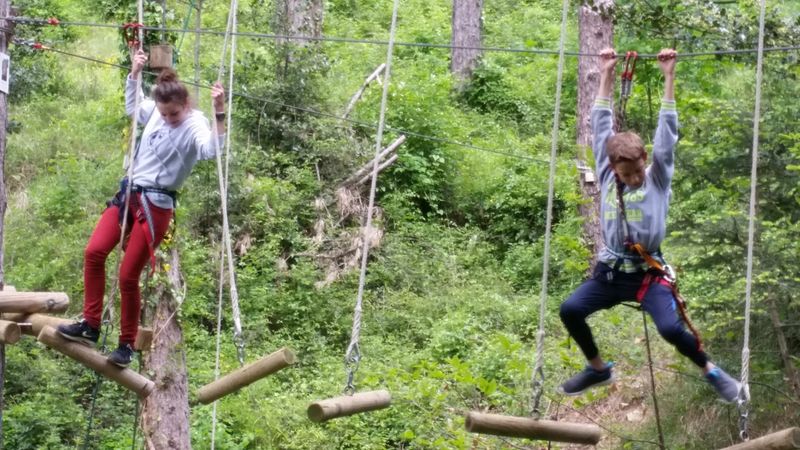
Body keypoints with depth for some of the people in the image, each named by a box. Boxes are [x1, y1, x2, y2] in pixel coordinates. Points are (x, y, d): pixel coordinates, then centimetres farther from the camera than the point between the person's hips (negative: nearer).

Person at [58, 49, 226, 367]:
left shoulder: (195, 125, -11)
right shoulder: (155, 111, 9)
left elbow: (210, 150, -34)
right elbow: (132, 108, 31)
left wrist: (219, 114, -46)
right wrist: (134, 74, 23)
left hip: (156, 205, -6)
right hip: (129, 193, 6)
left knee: (128, 276, -6)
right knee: (94, 252, -10)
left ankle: (127, 344, 10)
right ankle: (90, 326, -2)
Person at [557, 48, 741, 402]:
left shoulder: (658, 178, -4)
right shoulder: (607, 175, 3)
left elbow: (666, 131, -10)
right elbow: (601, 126, 4)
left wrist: (669, 77, -13)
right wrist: (606, 76, 4)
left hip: (649, 272, -3)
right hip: (611, 271, 4)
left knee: (671, 328, -24)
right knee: (570, 310, -15)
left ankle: (712, 372, 3)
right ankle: (598, 368, 9)